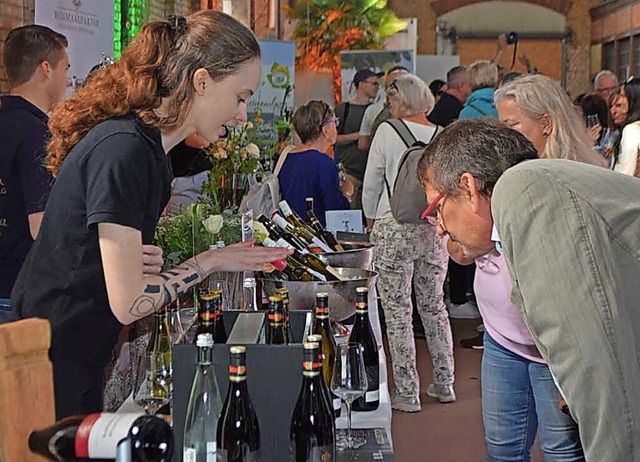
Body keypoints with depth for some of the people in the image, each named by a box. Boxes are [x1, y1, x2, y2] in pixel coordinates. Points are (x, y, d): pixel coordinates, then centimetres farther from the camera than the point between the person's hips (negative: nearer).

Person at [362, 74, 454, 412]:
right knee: (434, 306, 17)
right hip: (435, 228, 5)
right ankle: (444, 384, 24)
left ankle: (407, 393, 5)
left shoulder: (388, 132, -5)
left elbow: (371, 185, 1)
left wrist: (372, 218, 17)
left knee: (397, 311, 2)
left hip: (395, 227, -4)